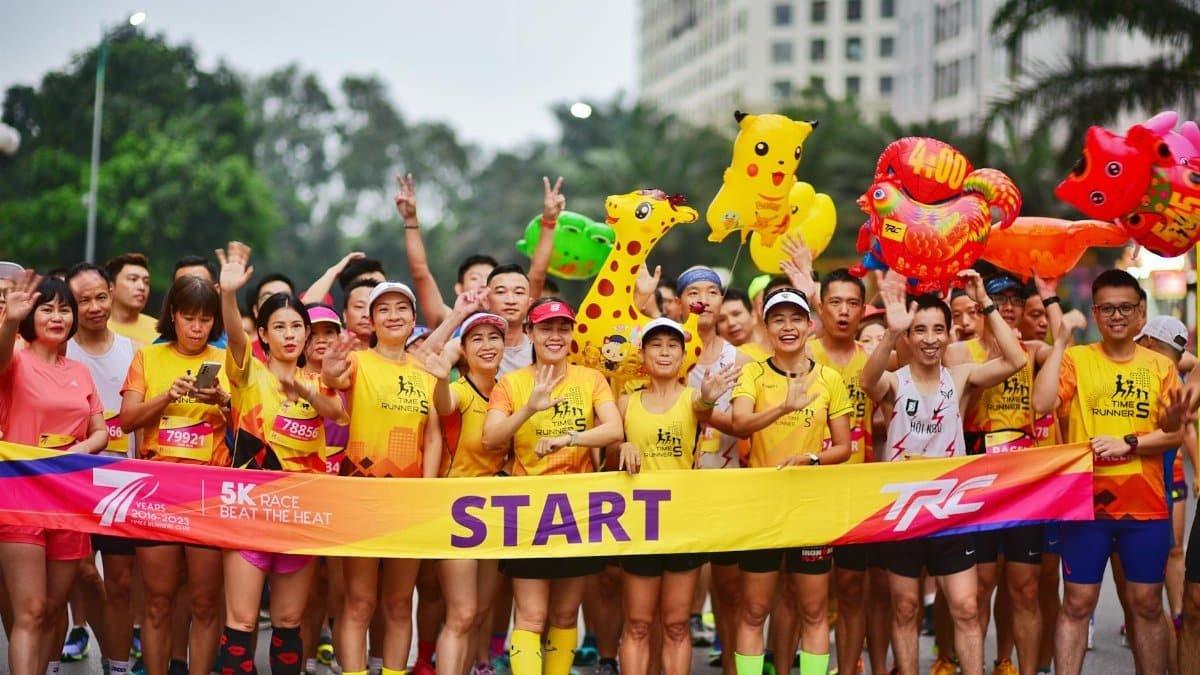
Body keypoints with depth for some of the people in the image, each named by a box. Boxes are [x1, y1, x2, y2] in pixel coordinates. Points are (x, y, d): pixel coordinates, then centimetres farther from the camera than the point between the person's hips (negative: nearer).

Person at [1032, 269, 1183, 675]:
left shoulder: (1160, 366, 6)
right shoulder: (1076, 358, 0)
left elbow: (1175, 433, 2)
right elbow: (1042, 404, -17)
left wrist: (1128, 444, -14)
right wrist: (1060, 341, -16)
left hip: (1146, 505, 2)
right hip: (1085, 501, -2)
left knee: (1147, 603, 10)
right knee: (1076, 604, 3)